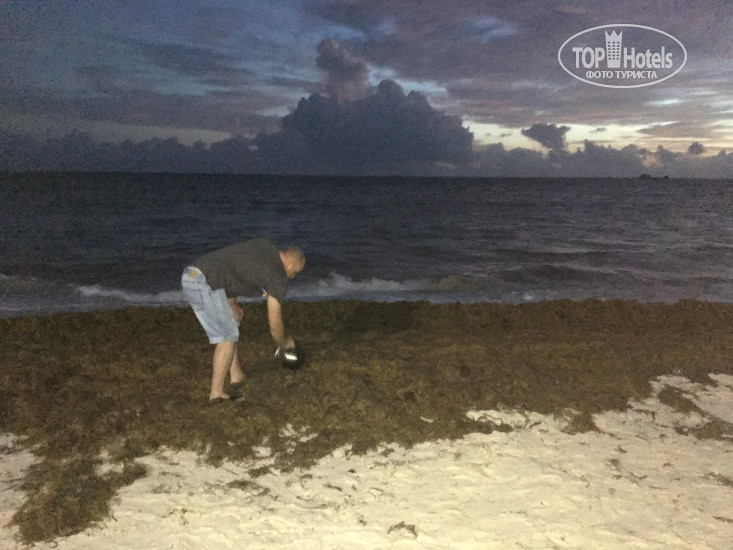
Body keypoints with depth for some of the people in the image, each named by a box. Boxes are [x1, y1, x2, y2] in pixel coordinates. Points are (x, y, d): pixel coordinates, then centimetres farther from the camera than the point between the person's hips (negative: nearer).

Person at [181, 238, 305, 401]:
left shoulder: (264, 245, 19)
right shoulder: (279, 276, -2)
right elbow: (274, 323, 4)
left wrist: (231, 303, 23)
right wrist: (284, 343, 23)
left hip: (190, 274, 9)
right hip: (205, 283, -9)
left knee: (230, 322, 21)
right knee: (228, 336, 0)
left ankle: (236, 375, 29)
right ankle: (217, 393, 0)